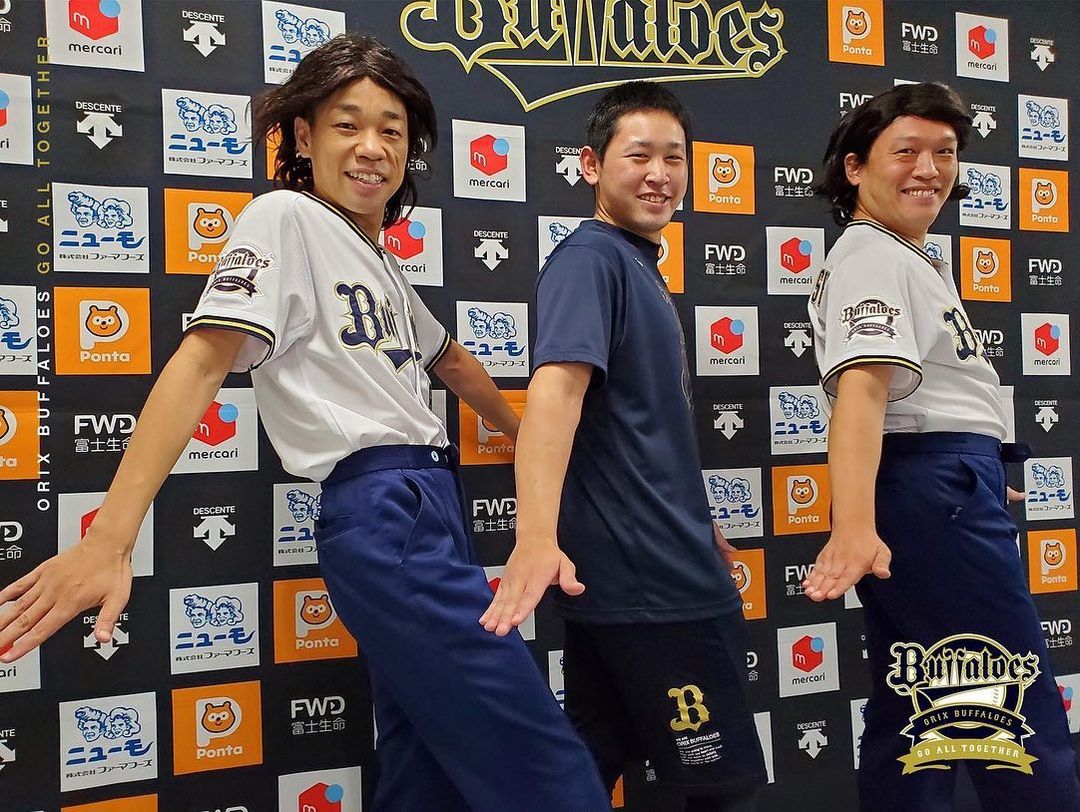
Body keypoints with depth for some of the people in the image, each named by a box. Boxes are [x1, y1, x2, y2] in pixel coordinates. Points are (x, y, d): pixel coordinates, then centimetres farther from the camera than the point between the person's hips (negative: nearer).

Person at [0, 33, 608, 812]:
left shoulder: (382, 264, 20)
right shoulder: (286, 219, -4)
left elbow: (451, 360, 35)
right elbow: (203, 362, -16)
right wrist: (109, 539, -25)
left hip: (432, 504, 9)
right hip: (384, 513, -9)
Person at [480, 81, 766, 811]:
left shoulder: (639, 266, 16)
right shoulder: (591, 258, -12)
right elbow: (556, 386, -29)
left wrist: (692, 520, 28)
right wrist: (537, 538, -41)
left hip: (628, 571, 9)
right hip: (649, 580, -9)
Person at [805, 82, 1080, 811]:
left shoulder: (908, 257, 23)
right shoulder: (872, 258, -11)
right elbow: (862, 390, -27)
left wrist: (979, 475, 43)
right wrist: (854, 525, -40)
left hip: (945, 490, 11)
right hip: (935, 493, -11)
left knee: (923, 720, 13)